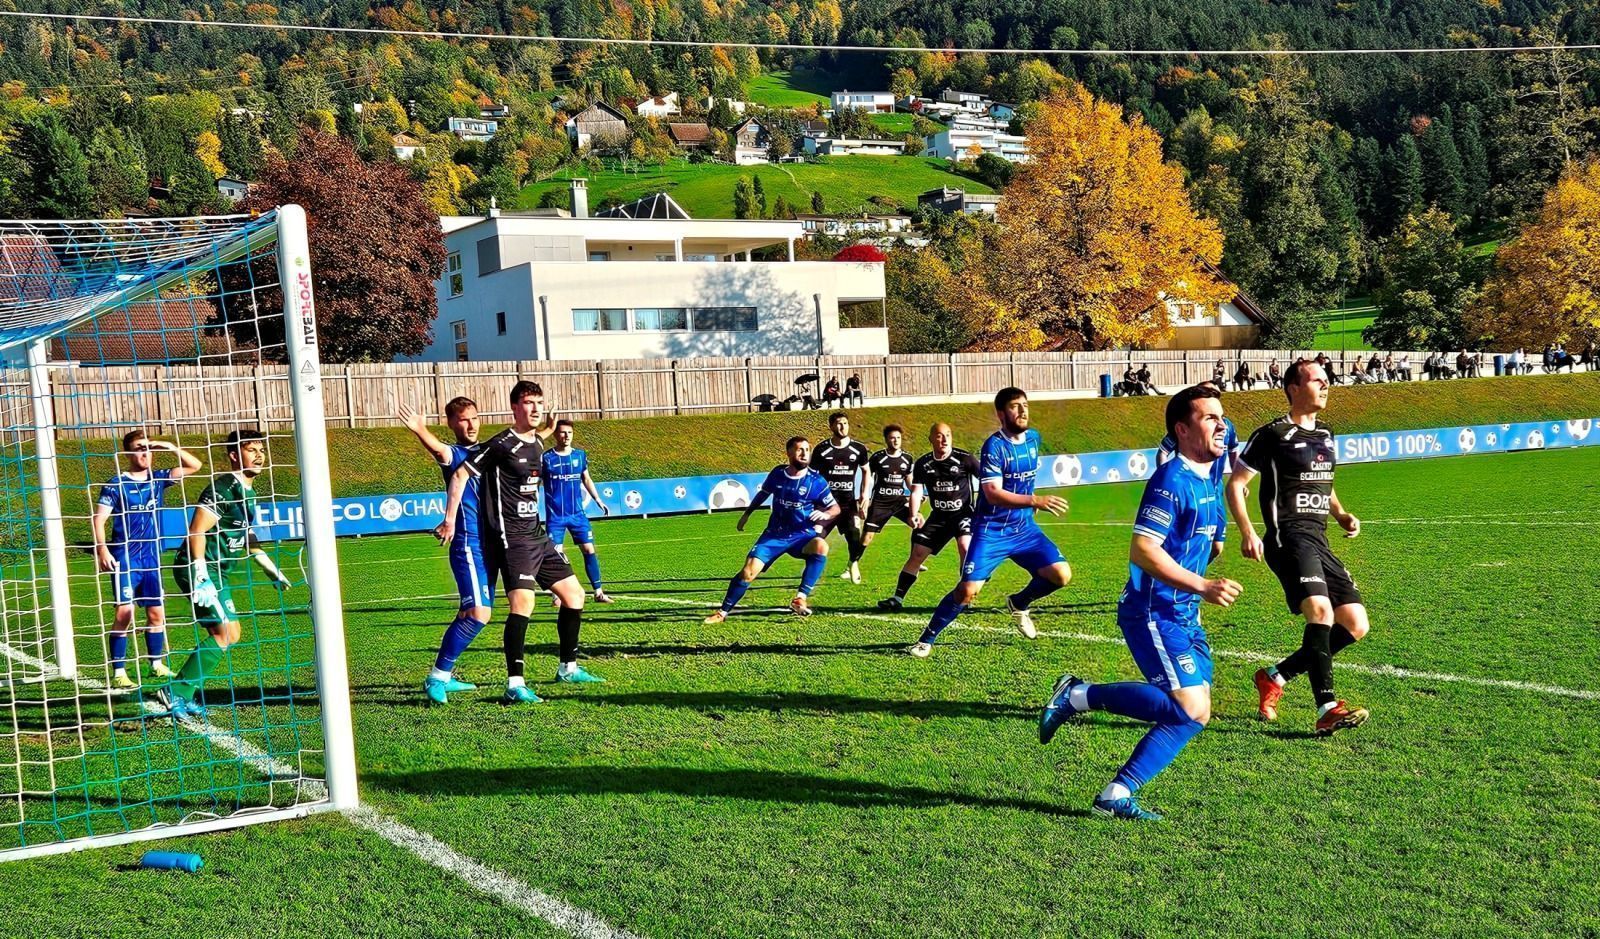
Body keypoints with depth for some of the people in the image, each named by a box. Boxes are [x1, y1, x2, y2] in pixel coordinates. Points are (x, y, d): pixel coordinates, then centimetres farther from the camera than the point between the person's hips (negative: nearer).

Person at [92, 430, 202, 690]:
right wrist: (102, 550, -19)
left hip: (152, 559, 5)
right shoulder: (116, 484, -4)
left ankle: (157, 665, 23)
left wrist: (169, 446, -4)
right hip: (124, 559, -5)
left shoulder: (158, 479, 9)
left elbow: (194, 465, 8)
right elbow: (99, 519, -7)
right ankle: (118, 673, -7)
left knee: (156, 613, 9)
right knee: (124, 613, -11)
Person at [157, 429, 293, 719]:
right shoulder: (223, 488, -15)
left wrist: (273, 571, 30)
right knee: (225, 632, -14)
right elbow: (196, 533, -21)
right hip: (200, 569, -10)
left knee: (225, 635, 11)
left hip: (217, 573, 10)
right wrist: (201, 578, -28)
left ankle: (182, 696, 16)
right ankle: (176, 693, -8)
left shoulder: (248, 493, 15)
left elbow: (246, 538, 28)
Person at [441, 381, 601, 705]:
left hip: (537, 533, 9)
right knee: (523, 601, -23)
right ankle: (515, 685, -24)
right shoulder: (502, 444, -13)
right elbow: (461, 474, -12)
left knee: (573, 594, 13)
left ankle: (568, 667, 28)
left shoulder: (537, 444, 12)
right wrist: (450, 519, -14)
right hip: (510, 536, -9)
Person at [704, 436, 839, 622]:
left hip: (803, 535, -2)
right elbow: (763, 493, 19)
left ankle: (800, 598, -31)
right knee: (749, 570, -11)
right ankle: (723, 611, 7)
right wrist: (747, 514, 26)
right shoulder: (777, 473, -3)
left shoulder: (816, 481, -11)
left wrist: (826, 514, -26)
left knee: (820, 546, -35)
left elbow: (836, 508, -4)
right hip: (775, 534, 2)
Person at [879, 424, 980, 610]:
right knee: (917, 554, 1)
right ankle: (897, 598, 12)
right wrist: (914, 514, -16)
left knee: (964, 546, -28)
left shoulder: (964, 459, -12)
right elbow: (916, 491, 0)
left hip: (963, 513, -3)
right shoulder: (923, 463, -2)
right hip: (938, 516, 4)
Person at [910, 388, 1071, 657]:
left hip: (1024, 528, 6)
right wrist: (1036, 501, -37)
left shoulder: (1034, 438, 4)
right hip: (991, 531, -6)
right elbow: (993, 493, -28)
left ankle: (1019, 603, 21)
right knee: (967, 590, -15)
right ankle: (927, 638, 6)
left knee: (1061, 574, -8)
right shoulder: (994, 446, -17)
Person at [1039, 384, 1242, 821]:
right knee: (1190, 709, -17)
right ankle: (1079, 695, -6)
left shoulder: (1210, 474, 12)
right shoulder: (1172, 479, -16)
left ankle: (1118, 795, 7)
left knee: (1192, 713, 5)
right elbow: (1142, 551, -23)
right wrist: (1203, 586, -25)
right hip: (1153, 613, -9)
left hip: (1184, 616, 9)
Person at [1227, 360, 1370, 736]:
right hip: (1289, 538, -8)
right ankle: (1327, 709, -30)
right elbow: (1235, 483, -3)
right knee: (1321, 611, -28)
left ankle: (1275, 677, 14)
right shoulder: (1273, 434, -3)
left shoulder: (1326, 435, 20)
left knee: (1356, 625, 3)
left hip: (1319, 542, 8)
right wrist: (1247, 532, -15)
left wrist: (1341, 515, 14)